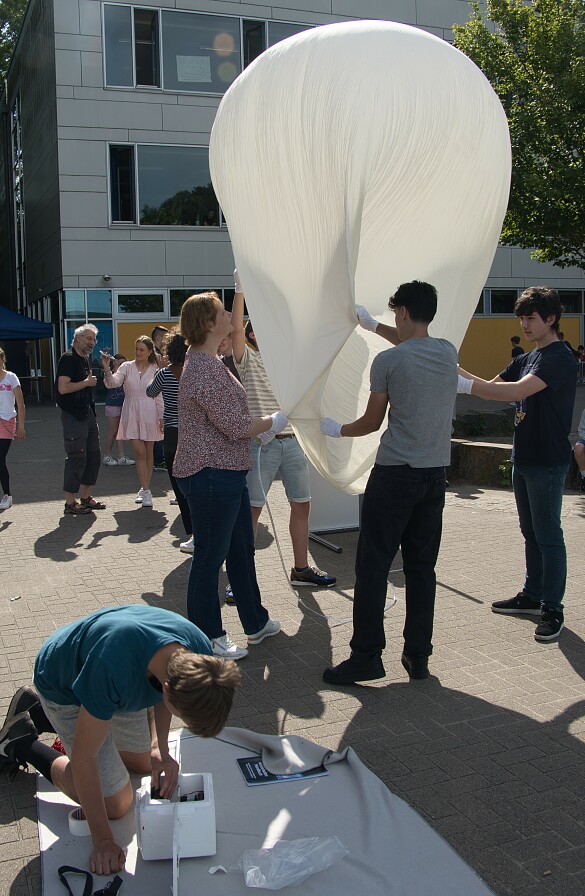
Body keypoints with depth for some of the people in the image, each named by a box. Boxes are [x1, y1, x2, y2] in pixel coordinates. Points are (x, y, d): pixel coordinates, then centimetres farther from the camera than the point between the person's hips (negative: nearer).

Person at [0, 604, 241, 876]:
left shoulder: (200, 654, -28)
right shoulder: (114, 669, -47)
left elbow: (162, 691, -3)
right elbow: (84, 755, -33)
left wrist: (160, 749, -17)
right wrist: (103, 841, -27)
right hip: (63, 687, -6)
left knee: (143, 763, 20)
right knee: (115, 803, -4)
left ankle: (39, 713, 29)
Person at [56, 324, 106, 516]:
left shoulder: (86, 359, 15)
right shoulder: (68, 358, -13)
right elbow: (63, 388, -24)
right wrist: (86, 382, -13)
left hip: (87, 413, 9)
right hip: (73, 415, -9)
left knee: (94, 455, 12)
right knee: (77, 457, -7)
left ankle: (85, 497, 23)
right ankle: (70, 503, 1)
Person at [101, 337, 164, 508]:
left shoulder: (155, 370, 3)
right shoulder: (127, 367, 2)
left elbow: (159, 396, 5)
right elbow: (113, 383, -12)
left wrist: (161, 417, 3)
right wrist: (107, 369, -29)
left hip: (149, 414, 1)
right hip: (132, 414, -1)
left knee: (148, 453, 7)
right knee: (139, 453, -6)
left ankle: (144, 490, 18)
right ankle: (145, 491, -3)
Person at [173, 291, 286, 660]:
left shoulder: (206, 361, 14)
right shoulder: (206, 367, -21)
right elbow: (236, 426, -20)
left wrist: (261, 426, 13)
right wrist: (273, 422, -5)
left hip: (227, 471, 11)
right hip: (211, 475, -11)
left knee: (242, 549, 20)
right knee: (210, 556, 2)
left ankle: (256, 622, 35)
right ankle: (207, 639, 16)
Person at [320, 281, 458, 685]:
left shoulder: (388, 361, -9)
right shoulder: (448, 352, 6)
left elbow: (372, 422, 1)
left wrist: (337, 429, 19)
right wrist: (372, 324, 40)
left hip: (395, 473, -6)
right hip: (436, 474, 6)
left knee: (373, 567, 1)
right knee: (422, 567, 11)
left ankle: (367, 657, 3)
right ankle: (418, 655, 16)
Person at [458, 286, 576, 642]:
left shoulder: (560, 359, -16)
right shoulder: (528, 358, 14)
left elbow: (516, 391, -29)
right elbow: (493, 386, 13)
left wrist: (466, 385, -31)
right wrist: (459, 372, -3)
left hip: (548, 462, -9)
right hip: (524, 458, 9)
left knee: (548, 535, -3)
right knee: (531, 533, 16)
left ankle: (553, 609, 5)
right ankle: (532, 596, 28)